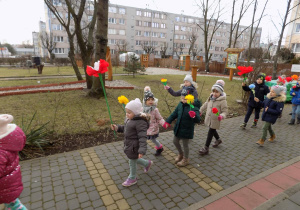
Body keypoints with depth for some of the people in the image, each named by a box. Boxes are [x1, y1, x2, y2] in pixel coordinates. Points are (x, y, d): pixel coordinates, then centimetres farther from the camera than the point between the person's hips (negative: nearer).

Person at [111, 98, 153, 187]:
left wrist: (142, 150, -36)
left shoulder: (140, 123, -28)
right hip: (129, 145, 9)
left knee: (132, 162, 13)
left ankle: (132, 179, 38)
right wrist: (117, 128, 0)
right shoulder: (130, 119, 0)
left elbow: (142, 137, -29)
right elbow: (126, 128, 16)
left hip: (134, 147, -9)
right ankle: (147, 163, 50)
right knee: (134, 160, 27)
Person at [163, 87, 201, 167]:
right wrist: (168, 121, 4)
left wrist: (194, 115, -54)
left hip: (187, 130, -7)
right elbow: (175, 113, 10)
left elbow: (198, 120, -32)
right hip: (178, 128, 7)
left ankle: (185, 159, 37)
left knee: (185, 145, 11)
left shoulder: (193, 107, -23)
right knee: (175, 141, 21)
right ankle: (181, 154, 48)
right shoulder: (180, 104, -3)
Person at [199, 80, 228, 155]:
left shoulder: (222, 101, -21)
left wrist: (221, 116, -38)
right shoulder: (210, 97, -1)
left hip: (215, 120, -7)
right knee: (213, 130, 26)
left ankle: (206, 148, 11)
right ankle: (218, 139, 54)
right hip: (209, 118, 7)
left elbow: (225, 111, -18)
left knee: (210, 133, 0)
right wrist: (200, 111, 23)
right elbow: (206, 104, 15)